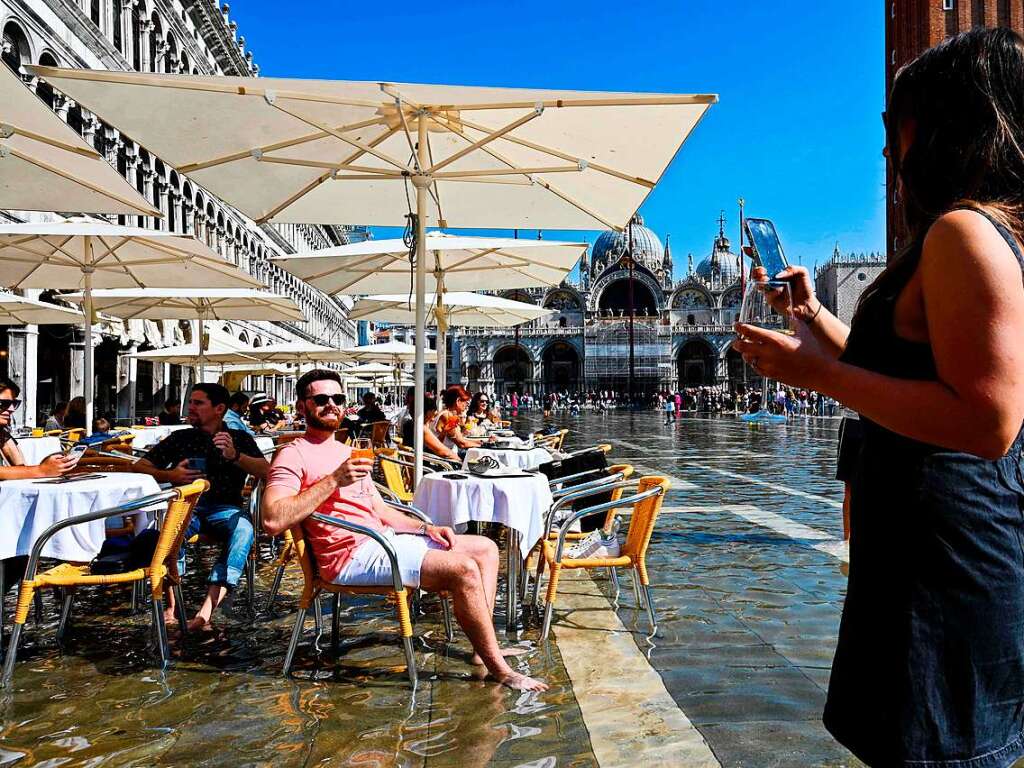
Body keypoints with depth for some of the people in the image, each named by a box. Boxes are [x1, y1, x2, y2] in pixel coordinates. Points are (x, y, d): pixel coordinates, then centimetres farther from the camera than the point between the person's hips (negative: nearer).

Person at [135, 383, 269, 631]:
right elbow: (139, 468, 13)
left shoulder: (240, 439, 12)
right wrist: (170, 475, -7)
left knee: (243, 528, -35)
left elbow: (266, 472, -2)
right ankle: (171, 608, -29)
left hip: (224, 509, -1)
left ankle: (207, 610, -40)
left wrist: (235, 456, -20)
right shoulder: (180, 438, 17)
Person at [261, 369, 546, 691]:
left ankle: (483, 647, 2)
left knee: (486, 548, 7)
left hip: (385, 539, 10)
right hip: (353, 555, -10)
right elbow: (273, 520, -22)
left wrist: (426, 528, 8)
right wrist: (334, 480, -23)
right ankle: (500, 670, -7)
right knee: (464, 569, -23)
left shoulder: (348, 451, 22)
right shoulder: (294, 454, -6)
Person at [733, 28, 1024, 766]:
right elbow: (904, 369, 20)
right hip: (927, 548, 11)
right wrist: (816, 316, 20)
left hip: (947, 566, -11)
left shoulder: (964, 232, -18)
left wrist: (818, 371, -23)